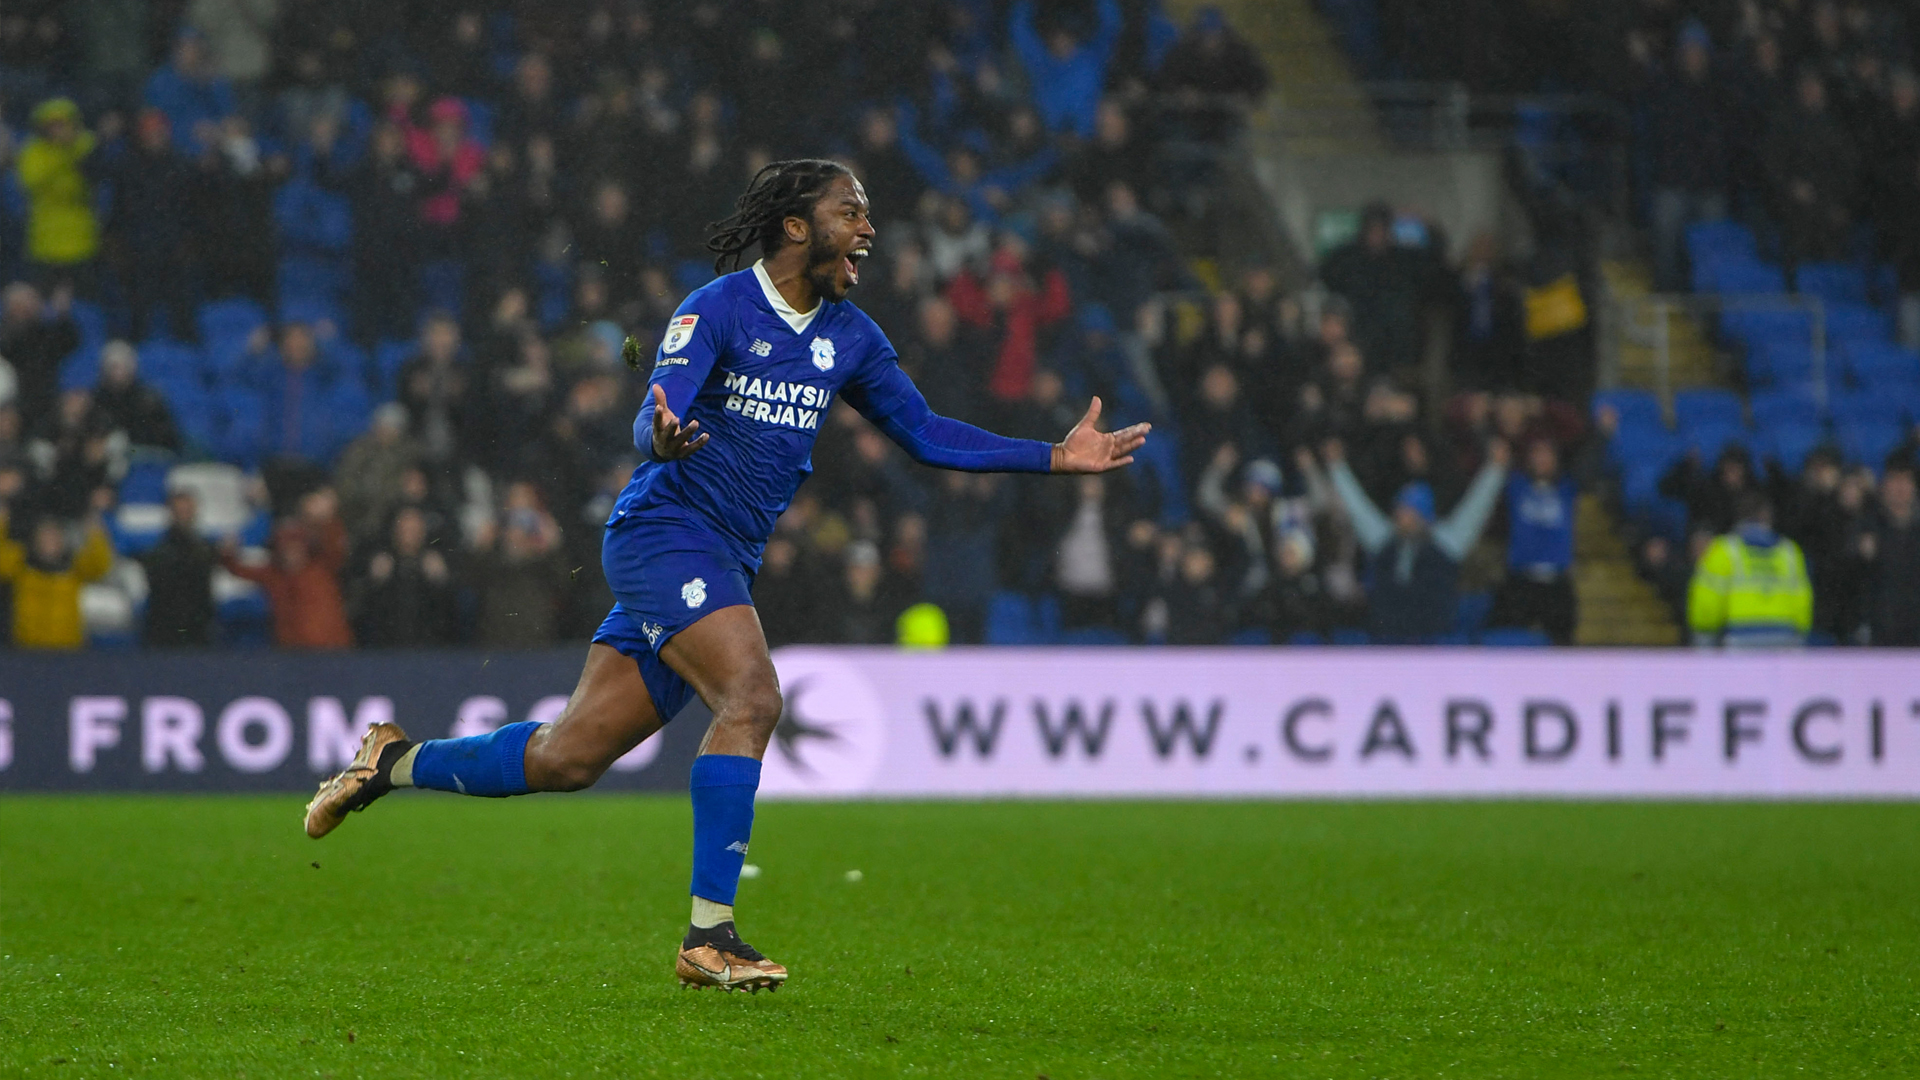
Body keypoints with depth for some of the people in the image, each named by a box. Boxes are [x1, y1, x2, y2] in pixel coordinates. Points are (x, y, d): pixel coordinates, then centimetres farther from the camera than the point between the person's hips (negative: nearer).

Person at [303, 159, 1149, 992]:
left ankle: (397, 763, 26)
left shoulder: (848, 336, 10)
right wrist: (664, 438, -44)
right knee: (752, 697, -27)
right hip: (665, 531, -7)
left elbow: (927, 434, 16)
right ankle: (708, 936, -26)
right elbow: (654, 421, -19)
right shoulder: (719, 309, -10)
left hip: (725, 563, 7)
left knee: (568, 759, 6)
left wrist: (1055, 457, 9)